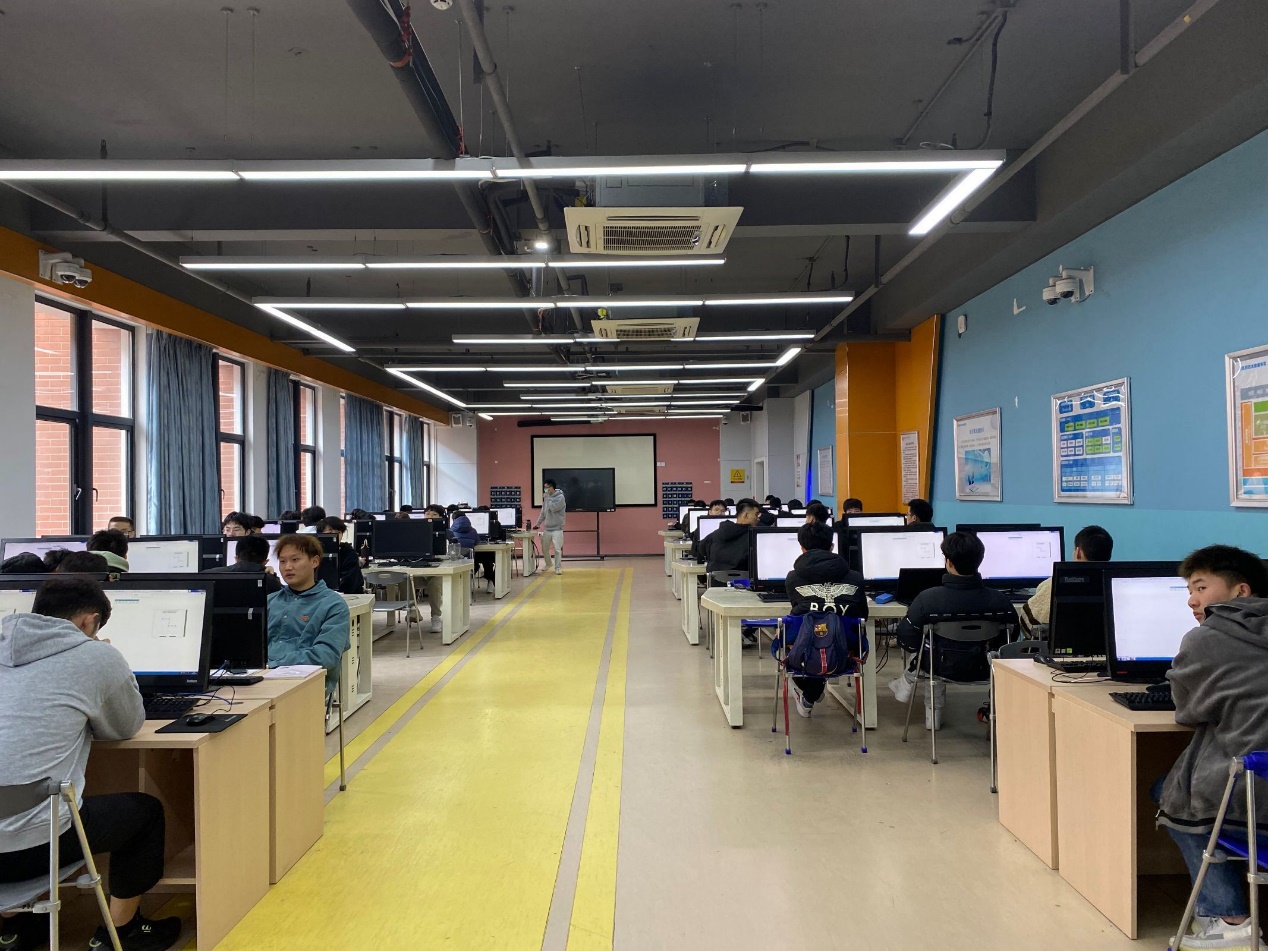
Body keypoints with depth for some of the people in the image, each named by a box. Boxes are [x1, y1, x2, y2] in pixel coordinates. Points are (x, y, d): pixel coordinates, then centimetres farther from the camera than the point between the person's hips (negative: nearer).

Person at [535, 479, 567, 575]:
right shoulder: (546, 498, 9)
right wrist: (538, 523, 16)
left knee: (558, 549, -10)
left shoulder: (560, 497, -10)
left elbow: (553, 508, -23)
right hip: (547, 529, 6)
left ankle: (558, 568, 0)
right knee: (544, 549, 14)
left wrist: (547, 498, -13)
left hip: (557, 529, -6)